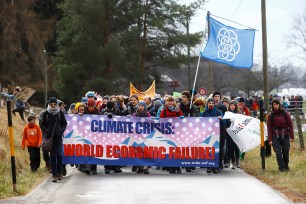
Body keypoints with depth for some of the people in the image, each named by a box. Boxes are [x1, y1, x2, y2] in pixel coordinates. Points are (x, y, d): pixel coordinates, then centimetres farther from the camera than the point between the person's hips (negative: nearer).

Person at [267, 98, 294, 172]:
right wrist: (270, 140, -4)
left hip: (285, 136, 0)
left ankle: (286, 166, 27)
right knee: (278, 153, -9)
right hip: (275, 137, 0)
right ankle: (281, 168, -3)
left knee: (285, 153, 5)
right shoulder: (271, 115, 1)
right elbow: (269, 128, 2)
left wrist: (292, 136, -5)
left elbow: (290, 125, 2)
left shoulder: (285, 114, 0)